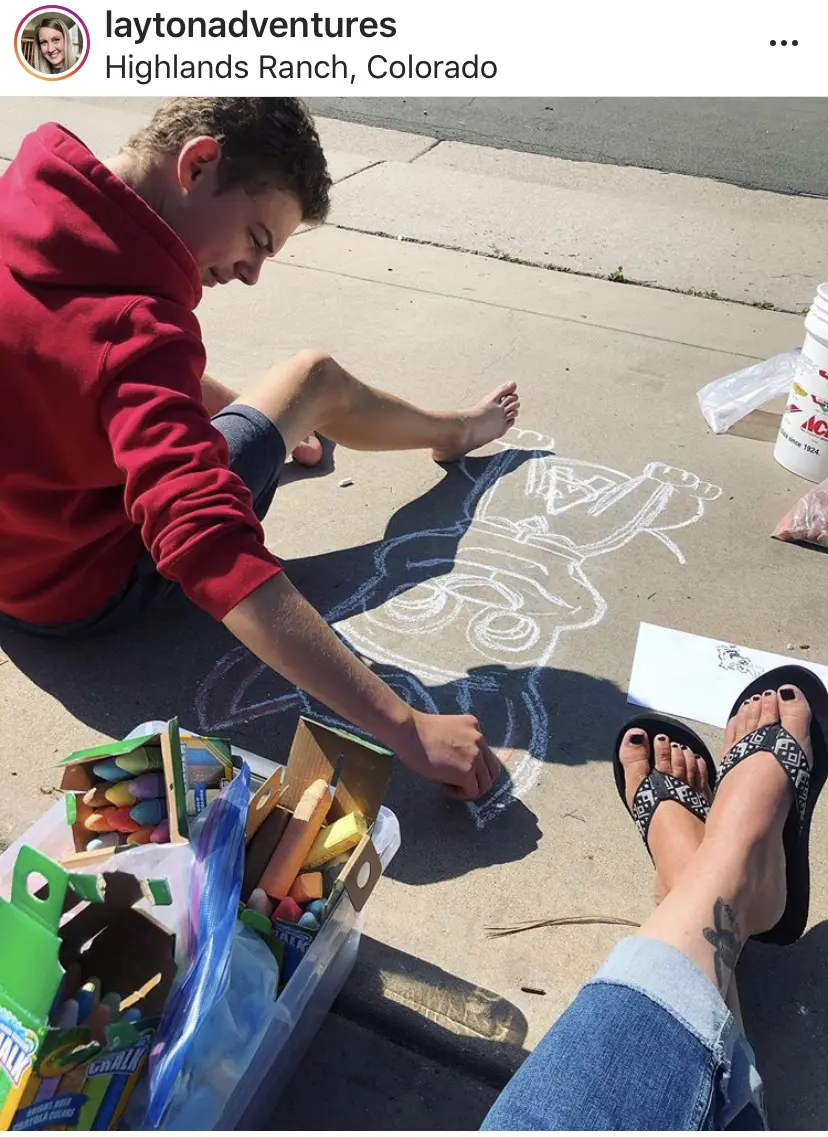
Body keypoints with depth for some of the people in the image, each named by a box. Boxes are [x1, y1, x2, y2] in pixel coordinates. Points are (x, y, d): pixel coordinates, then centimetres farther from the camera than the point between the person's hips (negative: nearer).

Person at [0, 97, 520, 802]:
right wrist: (407, 728, -41)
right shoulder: (131, 327, -35)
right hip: (83, 592, -7)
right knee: (315, 378, 2)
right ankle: (455, 433, 31)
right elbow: (217, 556, -44)